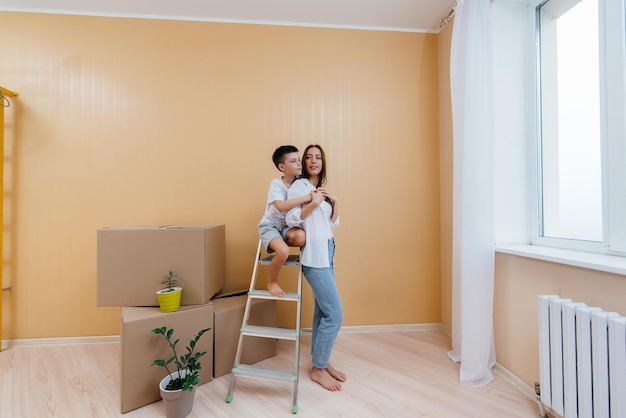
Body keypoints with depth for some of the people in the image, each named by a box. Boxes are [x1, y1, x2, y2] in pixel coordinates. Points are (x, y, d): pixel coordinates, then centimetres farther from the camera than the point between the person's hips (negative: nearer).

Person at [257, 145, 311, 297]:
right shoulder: (276, 184, -20)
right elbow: (281, 206, -37)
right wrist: (307, 197, -38)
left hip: (287, 226, 4)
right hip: (269, 226, -4)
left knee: (301, 237, -30)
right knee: (283, 252, -30)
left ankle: (279, 243, 3)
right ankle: (271, 282, 0)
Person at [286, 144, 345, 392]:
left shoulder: (321, 188, 17)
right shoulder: (299, 186, -6)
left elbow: (331, 225, 15)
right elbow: (291, 219, -16)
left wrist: (335, 204, 1)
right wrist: (313, 204, -26)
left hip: (326, 253, 8)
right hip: (314, 256, -8)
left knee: (322, 311, 13)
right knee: (335, 314, -6)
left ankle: (321, 362, 27)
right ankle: (318, 368, 12)